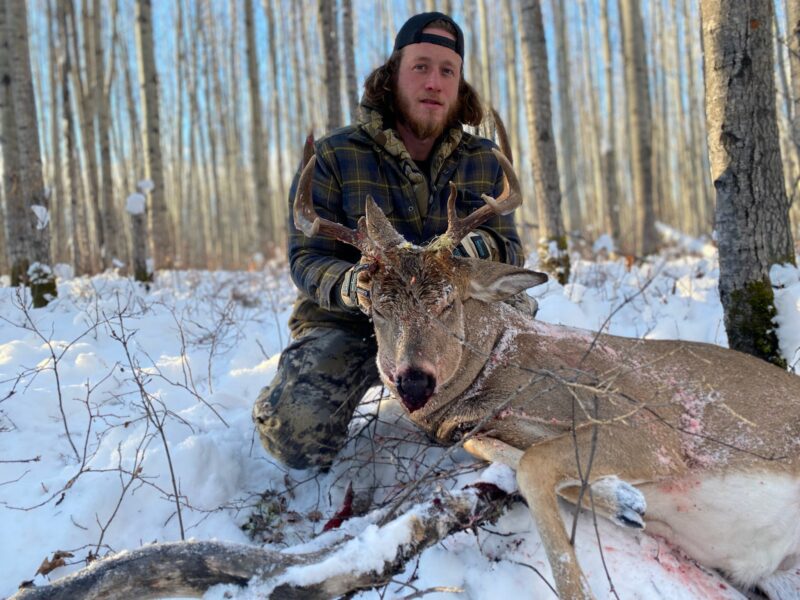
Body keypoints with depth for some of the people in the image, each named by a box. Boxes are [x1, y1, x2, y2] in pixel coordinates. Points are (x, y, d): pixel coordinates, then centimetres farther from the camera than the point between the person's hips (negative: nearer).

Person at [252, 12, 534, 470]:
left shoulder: (483, 163, 2)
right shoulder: (334, 157, -9)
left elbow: (512, 251, -3)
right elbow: (307, 258, -12)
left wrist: (472, 248, -29)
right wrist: (353, 286, -36)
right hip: (348, 322, -3)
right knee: (298, 437, -28)